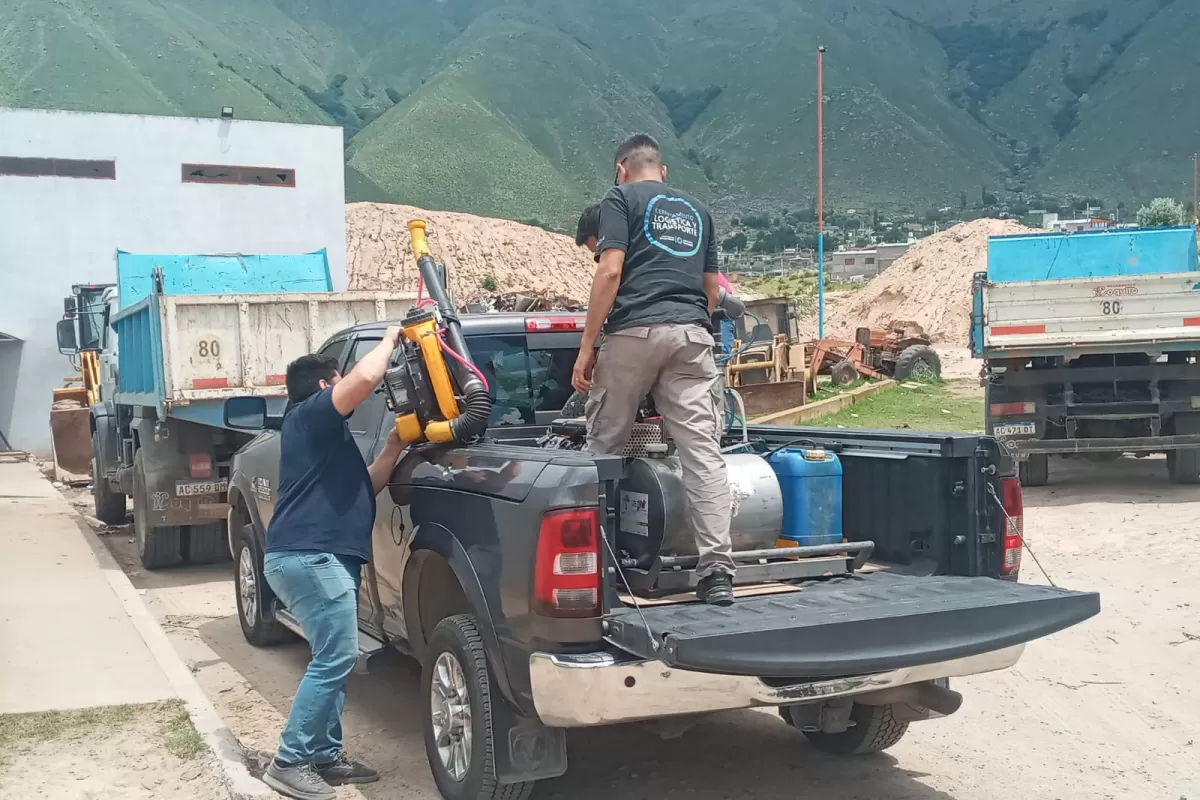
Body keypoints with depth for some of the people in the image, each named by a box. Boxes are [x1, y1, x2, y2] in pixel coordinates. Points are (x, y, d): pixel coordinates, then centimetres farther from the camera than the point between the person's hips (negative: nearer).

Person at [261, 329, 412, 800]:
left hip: (317, 557, 11)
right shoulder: (312, 414, -3)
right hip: (310, 556, -11)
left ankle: (324, 755, 18)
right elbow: (366, 377, -20)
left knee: (334, 660, 13)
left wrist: (394, 447, 16)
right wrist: (390, 341, -3)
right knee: (334, 660, -12)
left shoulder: (323, 434, 28)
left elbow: (364, 487, 27)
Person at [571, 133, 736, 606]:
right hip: (693, 334, 4)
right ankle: (717, 570, -10)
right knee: (703, 451, -4)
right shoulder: (696, 210, 25)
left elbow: (610, 271, -4)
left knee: (603, 449, 7)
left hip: (634, 332, -4)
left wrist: (587, 346, -3)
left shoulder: (621, 198, 9)